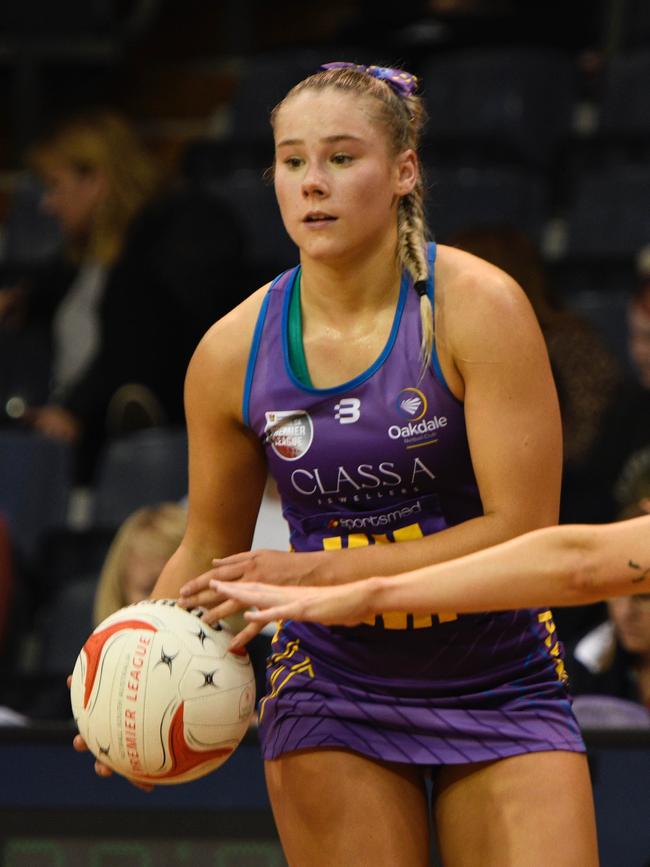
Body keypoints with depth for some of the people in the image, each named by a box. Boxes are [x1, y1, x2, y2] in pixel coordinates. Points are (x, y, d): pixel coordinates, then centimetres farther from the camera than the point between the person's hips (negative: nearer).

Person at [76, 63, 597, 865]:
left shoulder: (477, 309, -13)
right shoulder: (231, 354, -4)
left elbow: (523, 530, -17)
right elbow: (207, 552, 10)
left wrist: (323, 572, -23)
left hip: (501, 684, -1)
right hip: (332, 694, 1)